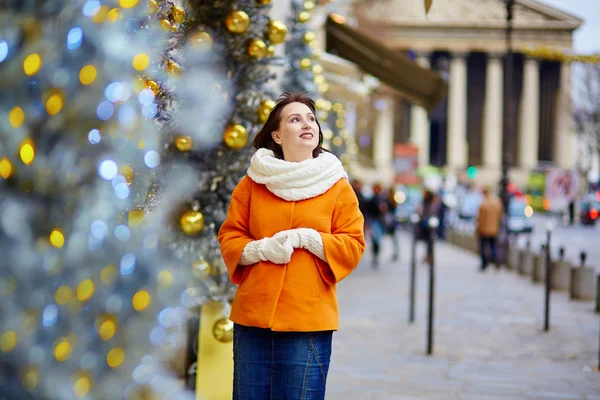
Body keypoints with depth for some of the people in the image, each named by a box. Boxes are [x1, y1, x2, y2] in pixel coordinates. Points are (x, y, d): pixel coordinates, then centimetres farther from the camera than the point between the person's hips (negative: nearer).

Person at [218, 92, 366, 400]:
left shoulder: (337, 187, 3)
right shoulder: (252, 183, 7)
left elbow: (352, 246, 0)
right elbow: (229, 239, 7)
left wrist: (305, 238, -13)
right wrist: (263, 248, -12)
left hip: (308, 321, -2)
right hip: (253, 317, 2)